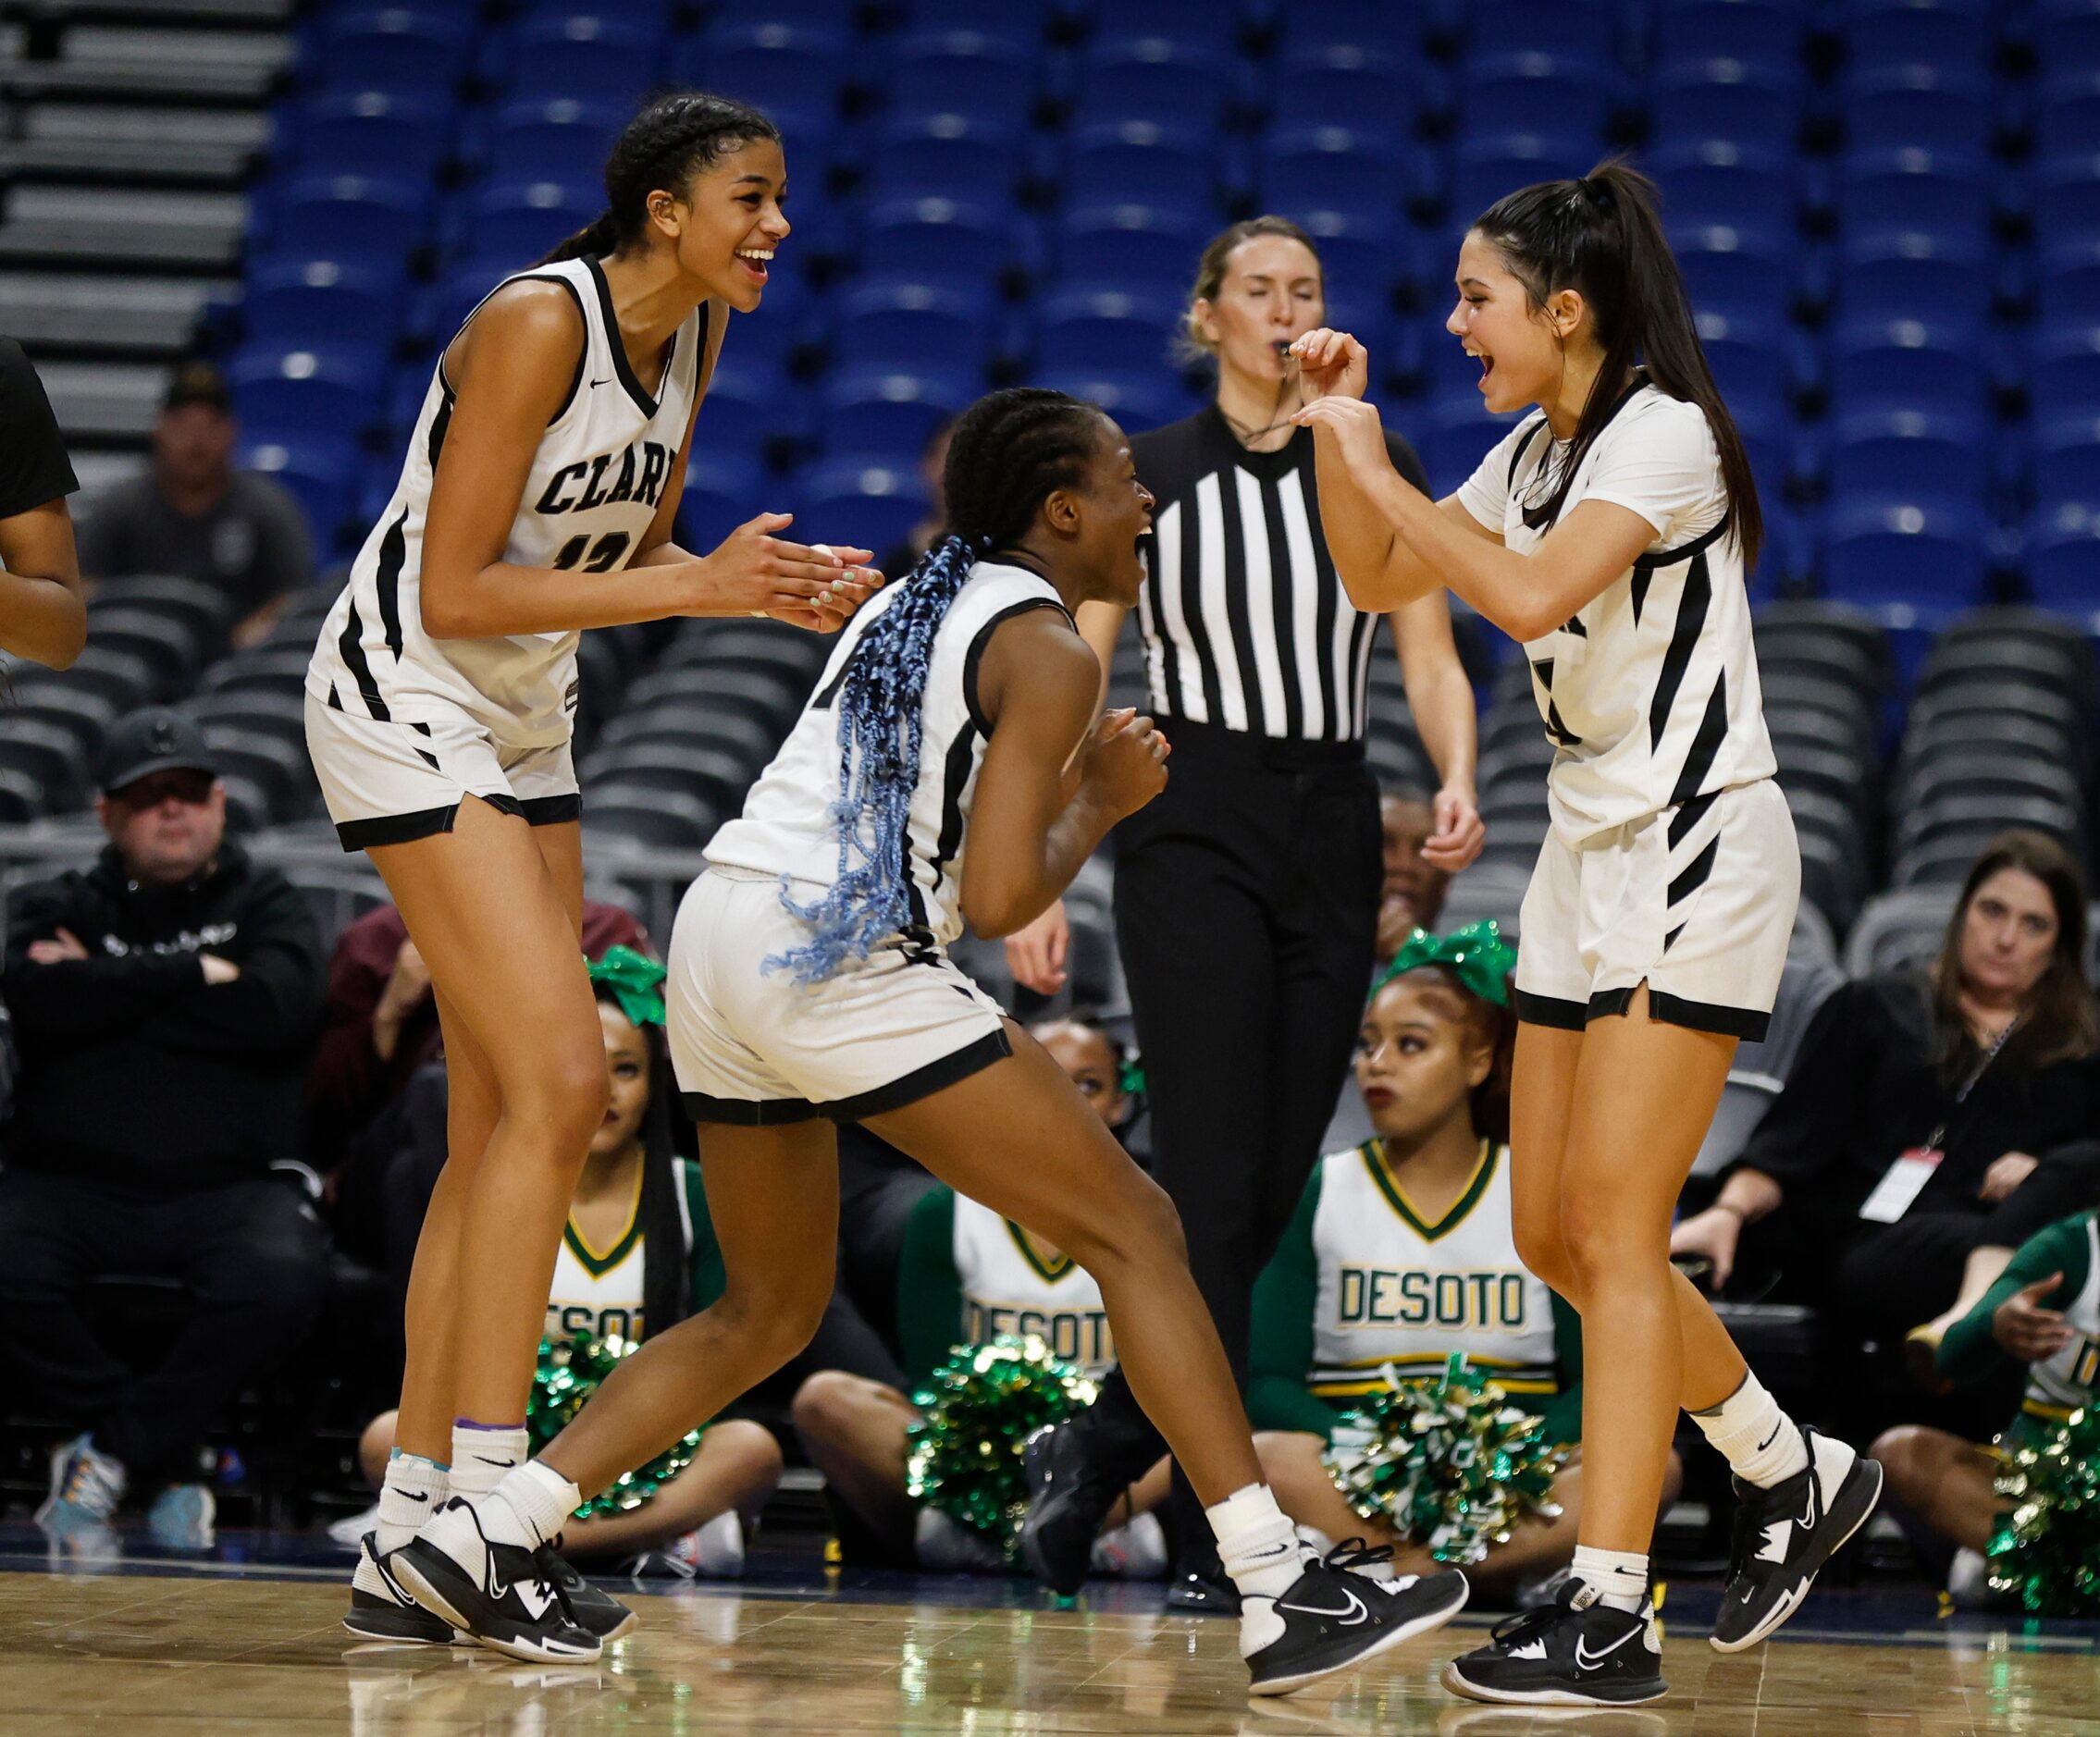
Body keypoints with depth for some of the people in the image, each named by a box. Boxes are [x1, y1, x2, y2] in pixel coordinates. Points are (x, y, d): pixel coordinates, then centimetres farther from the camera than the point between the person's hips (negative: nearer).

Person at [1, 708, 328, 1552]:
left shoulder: (265, 905, 13)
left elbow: (276, 1008, -10)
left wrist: (109, 991, -5)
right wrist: (194, 975, -7)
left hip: (229, 1188, -1)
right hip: (71, 1182, 1)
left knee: (280, 1276, -34)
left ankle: (112, 1450, -14)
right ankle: (170, 1466, -12)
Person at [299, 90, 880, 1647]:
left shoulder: (692, 334, 3)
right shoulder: (538, 324, -22)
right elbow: (456, 593, -23)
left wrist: (784, 592, -3)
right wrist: (701, 587, -24)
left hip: (525, 725, 9)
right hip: (406, 696, -9)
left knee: (503, 1126, 7)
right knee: (558, 1081, -18)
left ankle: (414, 1523, 11)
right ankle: (484, 1508, -16)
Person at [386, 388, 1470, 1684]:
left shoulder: (913, 603, 23)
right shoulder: (1049, 650, -4)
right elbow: (998, 900, -12)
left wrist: (1071, 775, 23)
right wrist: (1099, 801, 5)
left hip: (718, 933, 9)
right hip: (845, 963, -9)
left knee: (772, 1310, 22)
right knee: (1134, 1230, -1)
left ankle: (482, 1537, 11)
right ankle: (1283, 1597, -6)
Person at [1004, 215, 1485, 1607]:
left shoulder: (1377, 465, 8)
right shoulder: (1145, 476, 2)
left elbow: (1432, 658, 3)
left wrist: (1458, 783, -18)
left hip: (1332, 838, 3)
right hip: (1194, 827, -3)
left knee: (1272, 1187, 3)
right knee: (1212, 1179, -12)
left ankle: (1099, 1452, 21)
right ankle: (1212, 1537, -9)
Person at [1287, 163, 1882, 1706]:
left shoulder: (1663, 434, -15)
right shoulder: (1534, 456, 11)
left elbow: (1532, 594, -30)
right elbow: (1378, 582, 21)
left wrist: (1379, 470, -20)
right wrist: (1336, 436, 7)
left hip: (1698, 856, -9)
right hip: (1590, 855, 9)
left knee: (1610, 1229, -13)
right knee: (1553, 1233, 10)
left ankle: (1609, 1616, -14)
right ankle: (1795, 1474, 27)